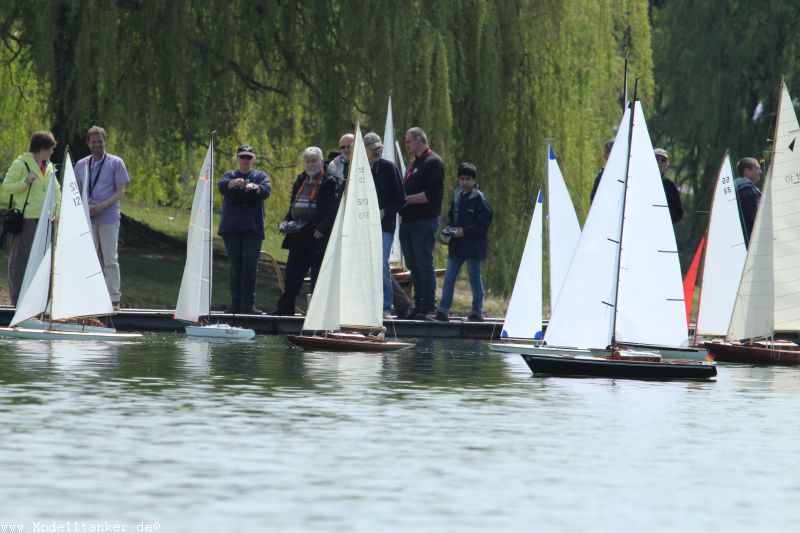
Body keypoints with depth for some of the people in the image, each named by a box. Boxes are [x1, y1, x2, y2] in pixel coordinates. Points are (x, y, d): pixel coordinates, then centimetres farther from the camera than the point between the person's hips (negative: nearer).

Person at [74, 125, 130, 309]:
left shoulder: (116, 163, 2)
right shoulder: (81, 165, 14)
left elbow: (120, 192, -2)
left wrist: (101, 206, -15)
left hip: (108, 217, -4)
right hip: (87, 218, 4)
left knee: (110, 259, -5)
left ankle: (113, 299, -2)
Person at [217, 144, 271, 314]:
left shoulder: (261, 176, 13)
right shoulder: (230, 175, 15)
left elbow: (266, 190, -8)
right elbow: (222, 186, -7)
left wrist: (255, 187, -31)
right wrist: (234, 182, -30)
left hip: (253, 226, -1)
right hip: (232, 226, 1)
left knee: (251, 266, -8)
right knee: (235, 267, 1)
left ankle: (248, 304, -9)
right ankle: (236, 304, 4)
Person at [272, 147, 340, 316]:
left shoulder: (329, 182, -6)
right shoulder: (300, 181, 18)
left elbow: (334, 209, -13)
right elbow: (293, 205, 26)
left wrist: (323, 228, -21)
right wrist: (287, 221, 9)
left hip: (318, 237, -7)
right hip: (298, 235, 7)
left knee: (318, 277, -3)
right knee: (292, 275, 8)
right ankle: (285, 308, 13)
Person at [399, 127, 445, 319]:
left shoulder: (434, 162, -8)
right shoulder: (414, 164, 22)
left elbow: (431, 194, -16)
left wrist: (407, 199, -13)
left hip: (424, 222, -9)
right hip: (408, 222, 9)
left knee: (424, 265, -8)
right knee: (413, 266, 10)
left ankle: (429, 307, -5)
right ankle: (418, 305, 15)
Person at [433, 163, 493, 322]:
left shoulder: (479, 199, -9)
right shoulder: (457, 197, 12)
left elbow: (483, 223, -14)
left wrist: (465, 231, -18)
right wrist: (449, 229, 4)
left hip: (473, 246, -7)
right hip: (456, 245, 7)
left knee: (474, 278, 2)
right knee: (449, 277, 3)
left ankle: (477, 312, 10)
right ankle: (443, 310, 6)